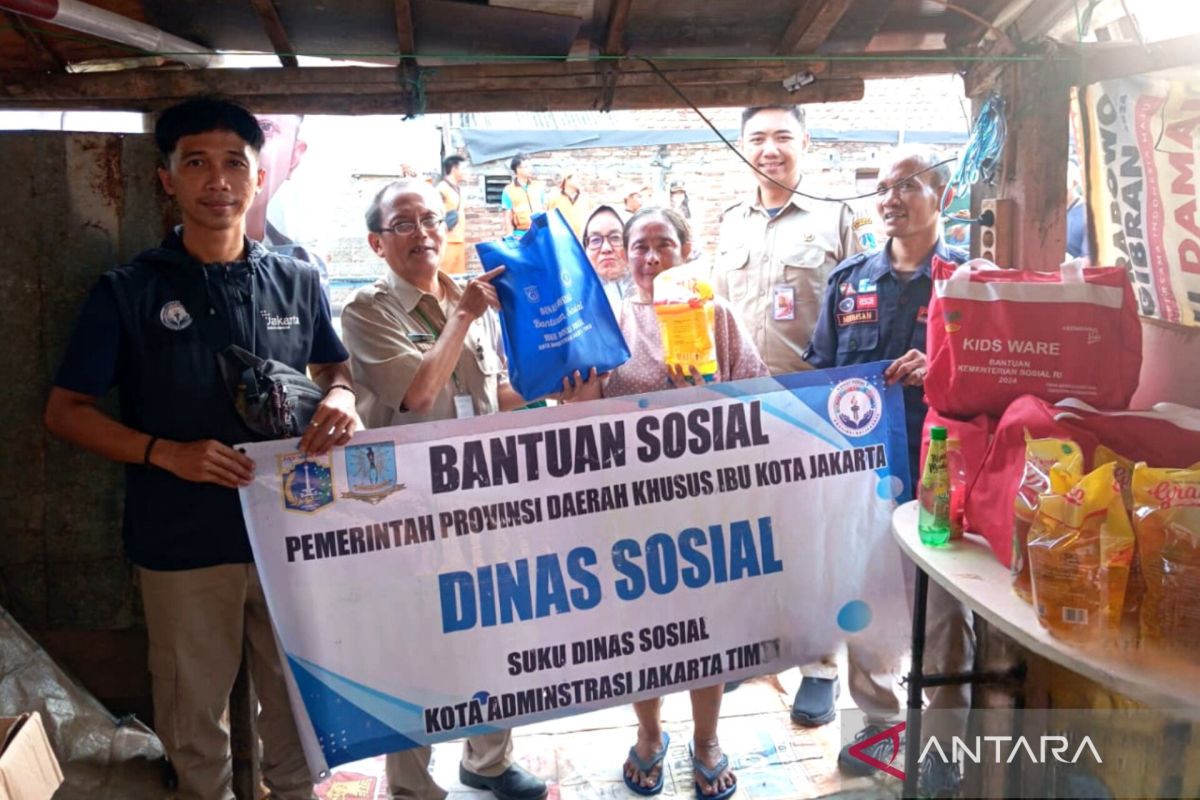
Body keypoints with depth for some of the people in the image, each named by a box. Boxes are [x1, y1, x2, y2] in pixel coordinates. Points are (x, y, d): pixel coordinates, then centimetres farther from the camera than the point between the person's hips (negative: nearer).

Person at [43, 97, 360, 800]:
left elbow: (335, 370, 14)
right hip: (184, 543, -2)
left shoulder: (298, 282, 2)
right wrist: (167, 453, -16)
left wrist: (342, 401, -10)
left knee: (300, 696, 17)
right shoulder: (128, 292, -5)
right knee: (195, 711, 14)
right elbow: (66, 411, -1)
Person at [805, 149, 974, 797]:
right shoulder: (849, 280, 10)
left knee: (941, 608, 6)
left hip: (938, 468, -4)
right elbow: (819, 373, 13)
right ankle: (880, 719, 34)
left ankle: (947, 741, 25)